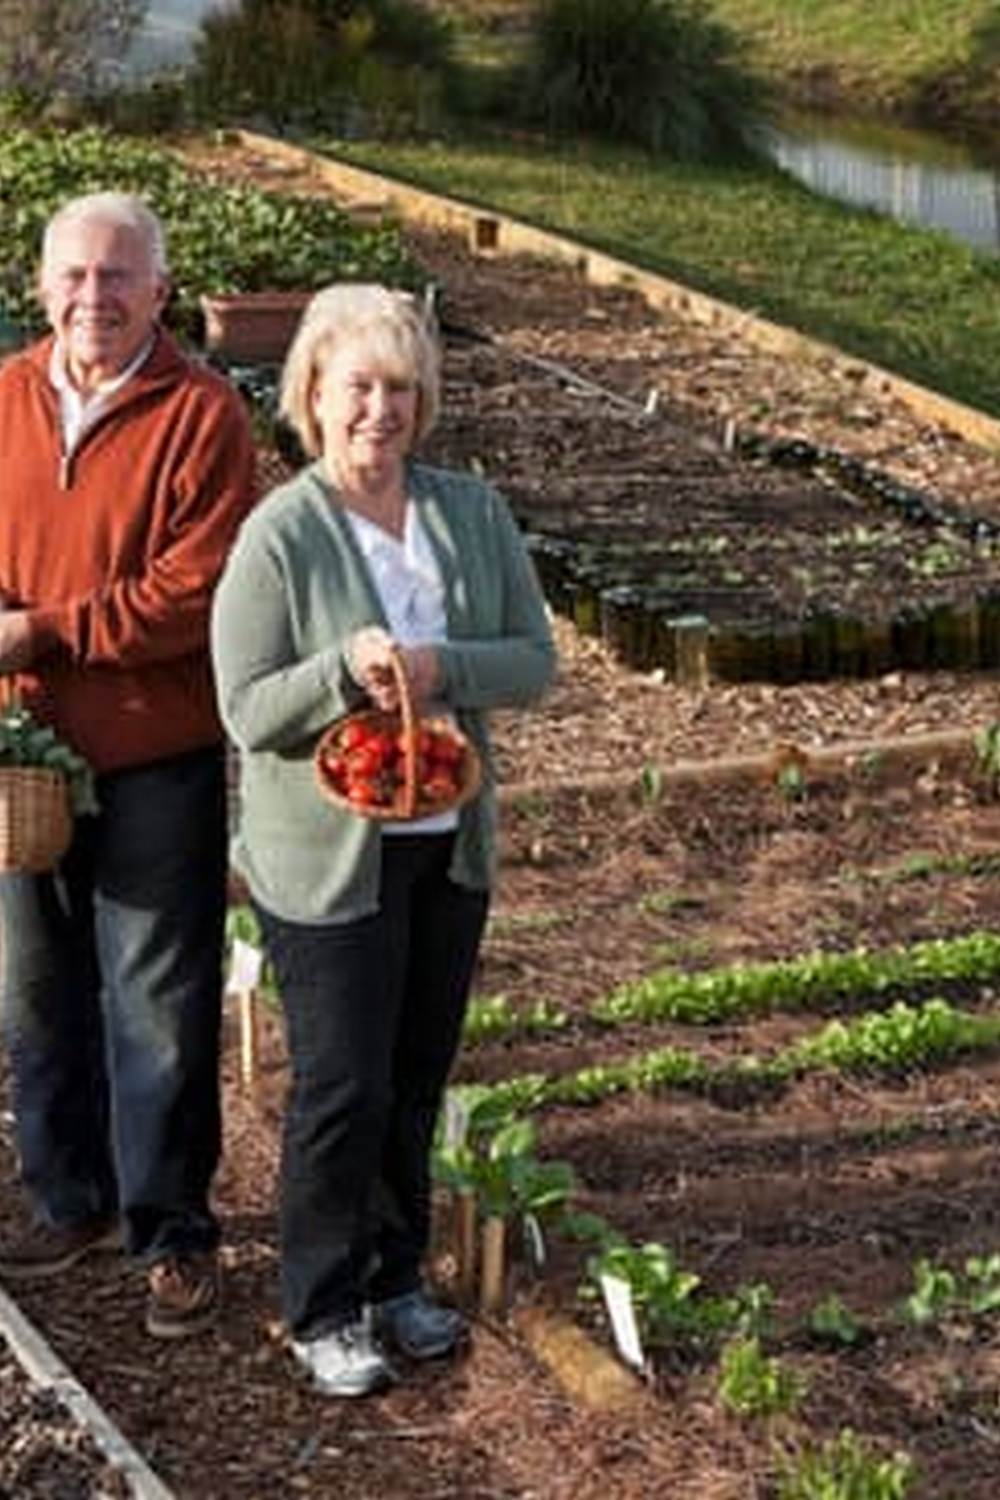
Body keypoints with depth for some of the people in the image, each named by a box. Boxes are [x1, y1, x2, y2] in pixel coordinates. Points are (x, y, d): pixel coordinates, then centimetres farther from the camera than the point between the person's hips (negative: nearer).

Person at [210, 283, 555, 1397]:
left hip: (448, 844, 5)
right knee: (342, 1087, 0)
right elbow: (247, 710, -13)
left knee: (419, 1075, 15)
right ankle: (322, 1311, 17)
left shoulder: (472, 514, 1)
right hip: (326, 856, -5)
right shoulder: (278, 535, -12)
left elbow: (534, 659, -1)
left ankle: (396, 1277, 33)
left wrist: (441, 667, -19)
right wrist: (346, 669, -29)